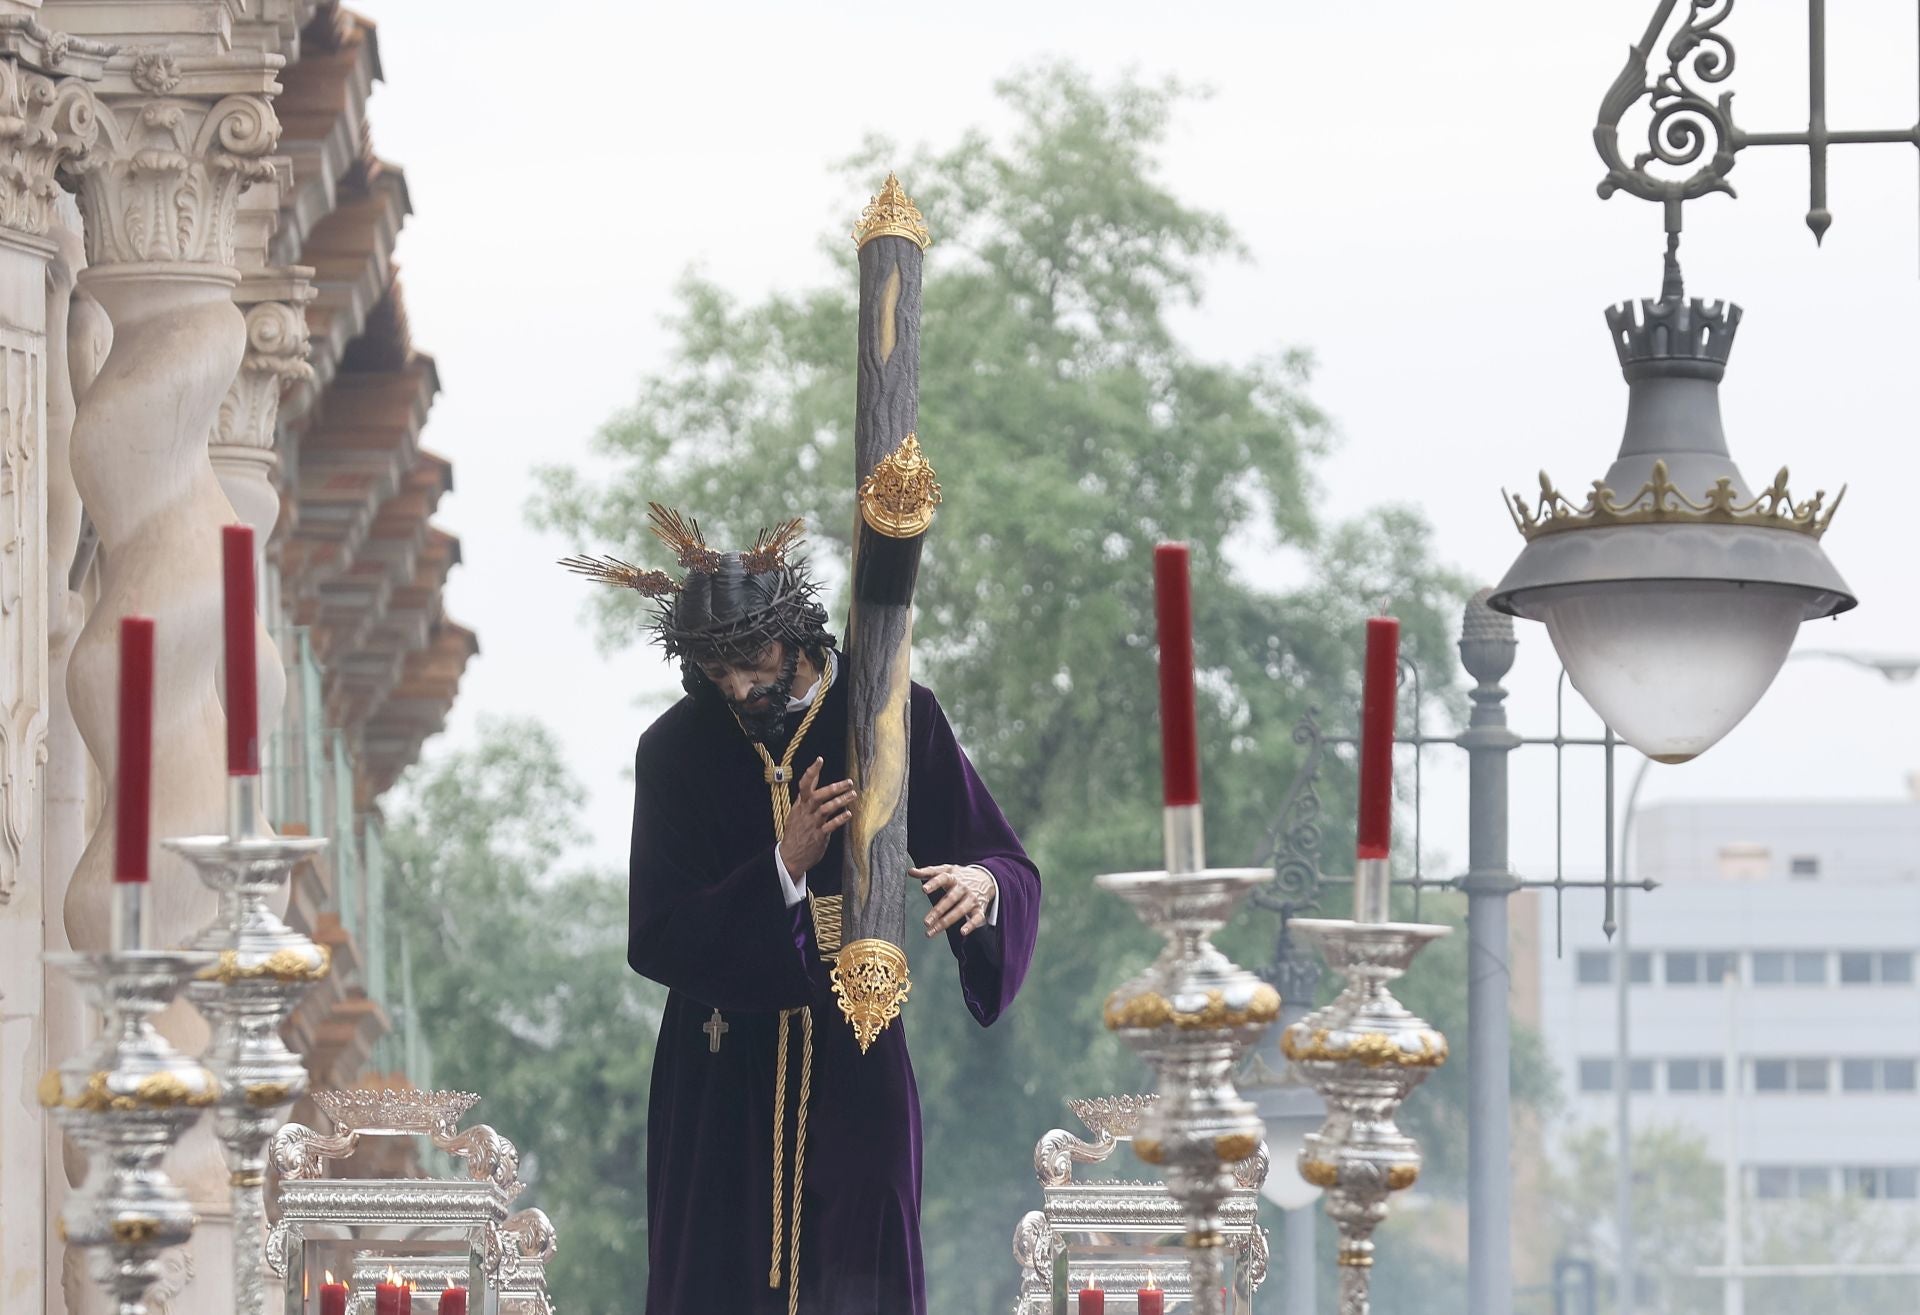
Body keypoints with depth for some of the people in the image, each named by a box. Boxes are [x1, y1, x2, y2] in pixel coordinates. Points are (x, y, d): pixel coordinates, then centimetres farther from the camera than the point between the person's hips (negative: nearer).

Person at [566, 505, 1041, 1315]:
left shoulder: (895, 720, -3)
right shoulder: (677, 751, 0)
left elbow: (1011, 868, -4)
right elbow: (654, 938, -7)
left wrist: (982, 883, -29)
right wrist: (785, 866, -21)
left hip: (853, 1069, -1)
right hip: (722, 1078, 1)